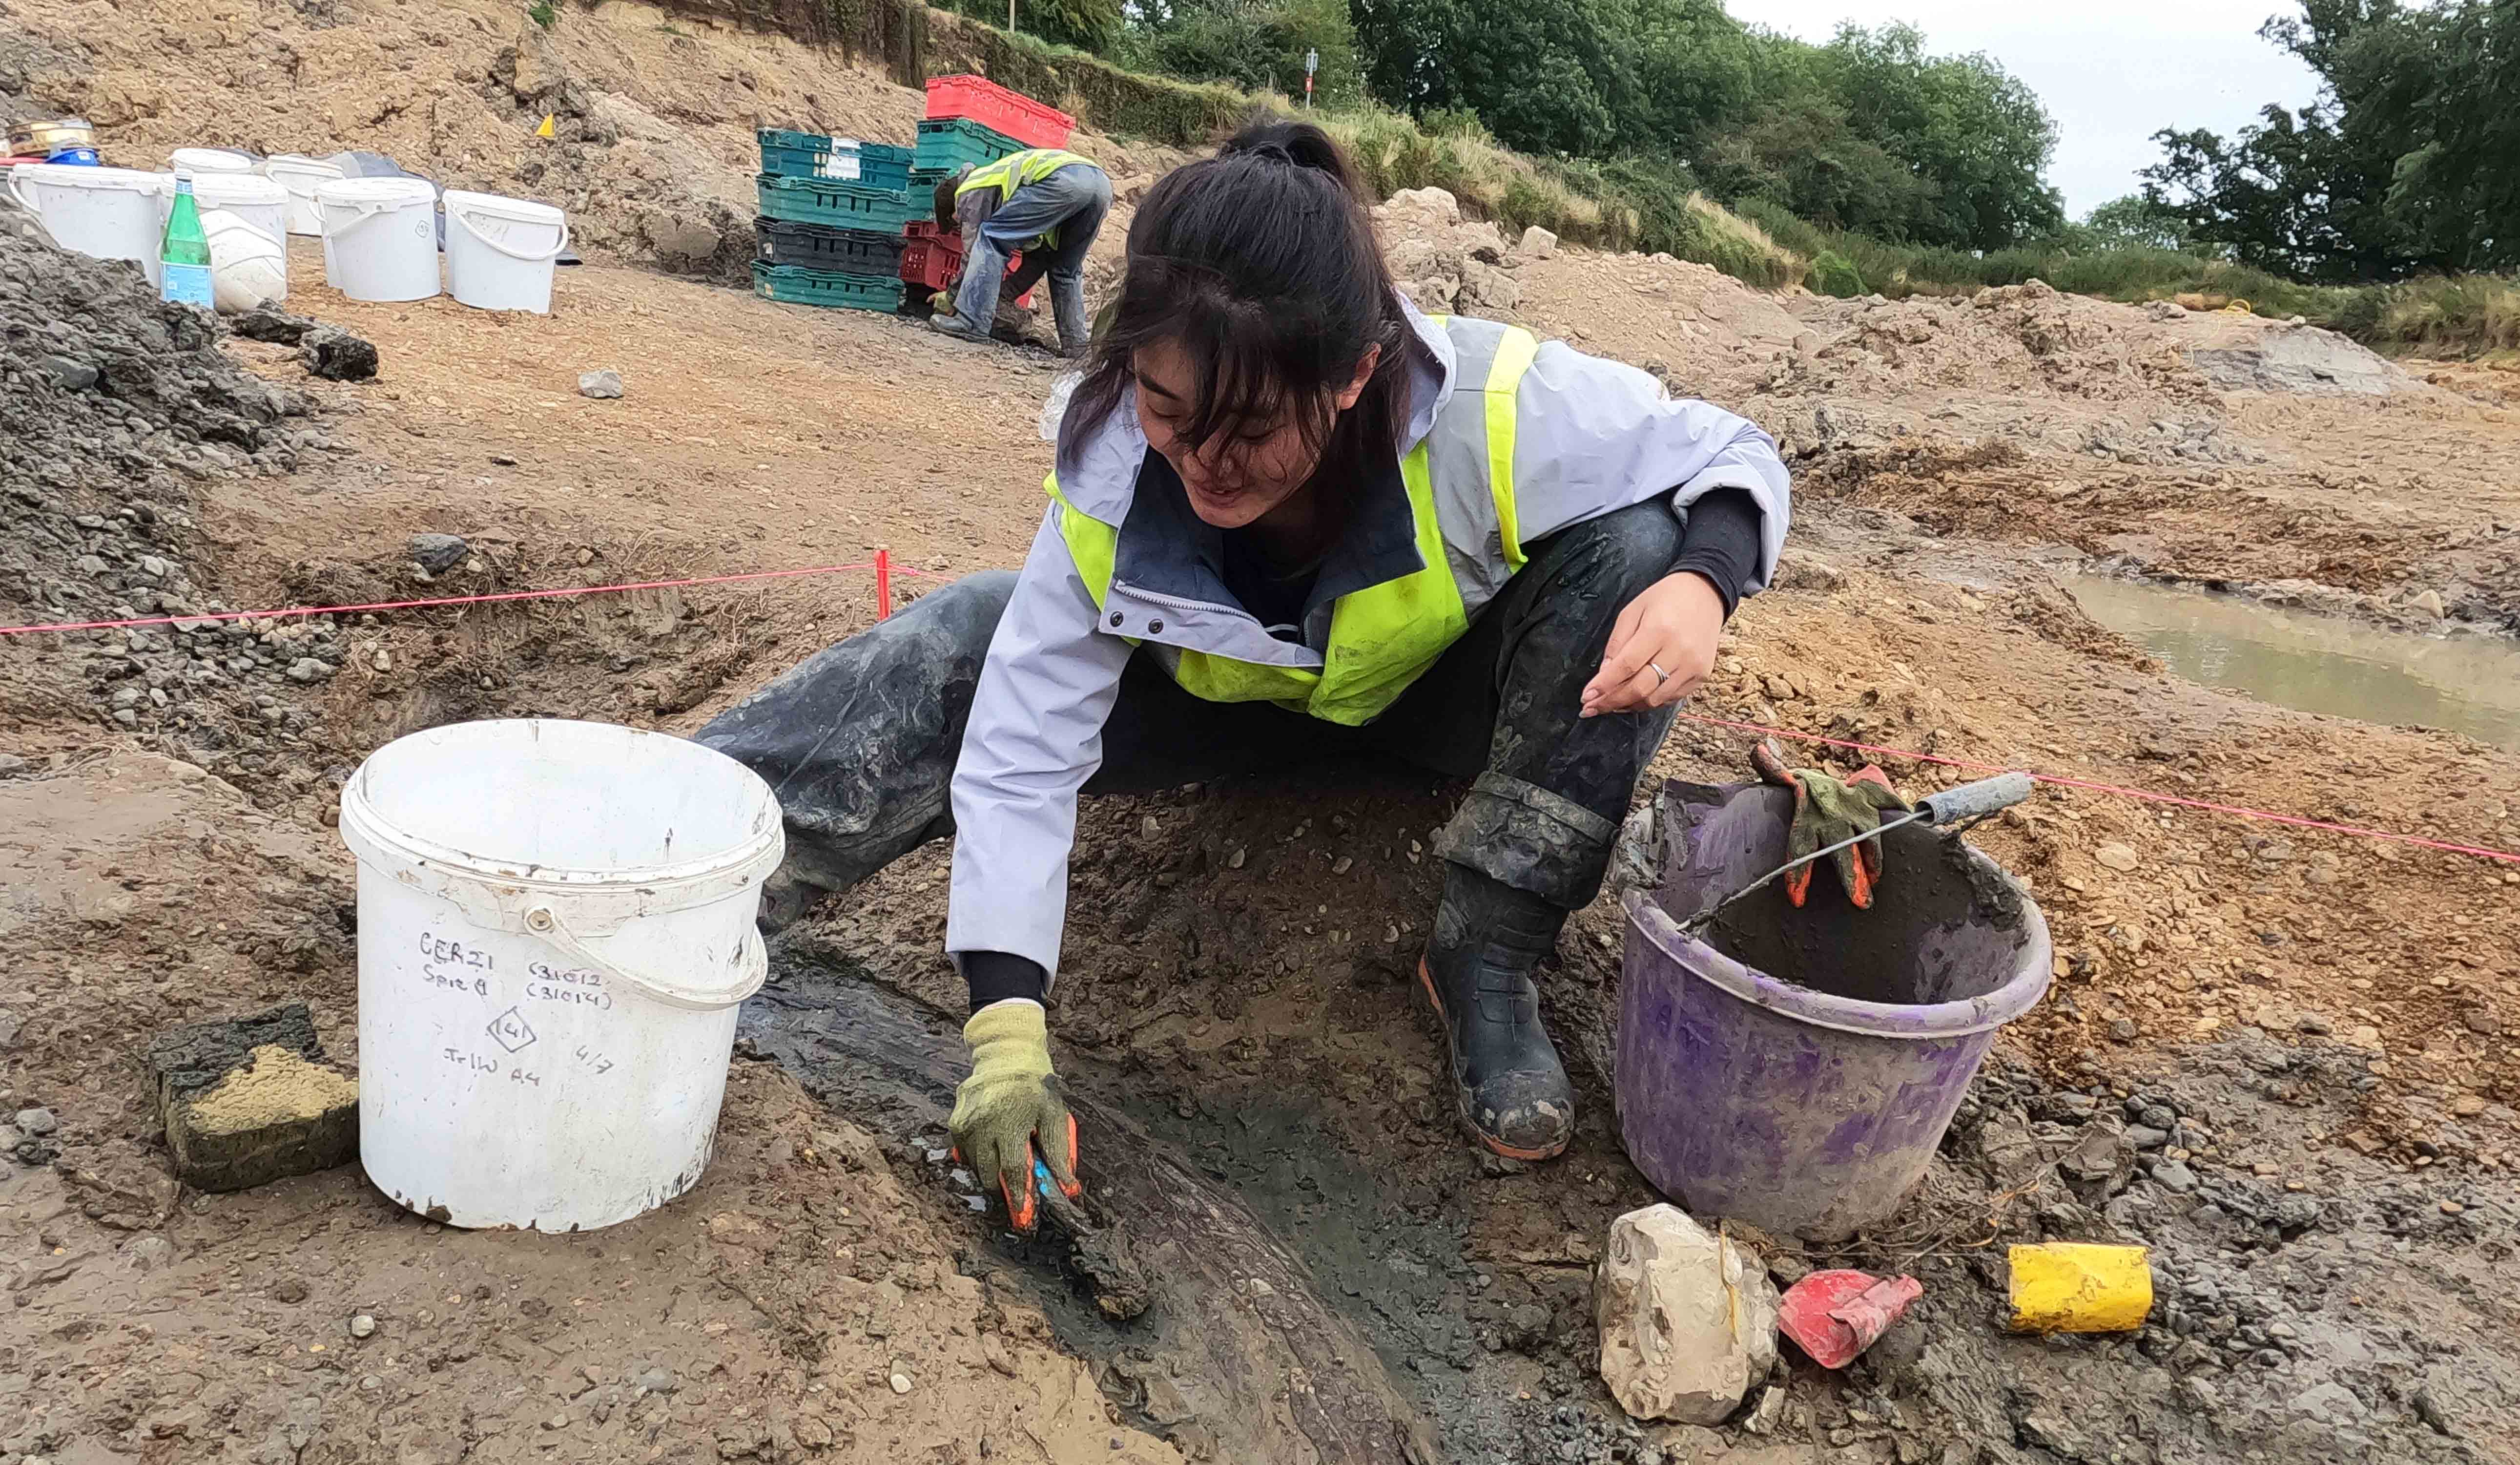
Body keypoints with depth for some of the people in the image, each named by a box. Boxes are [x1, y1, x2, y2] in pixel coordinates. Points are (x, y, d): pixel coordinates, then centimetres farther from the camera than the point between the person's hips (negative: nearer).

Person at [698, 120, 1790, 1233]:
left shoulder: (1502, 413, -37)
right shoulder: (1111, 467, -30)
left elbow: (1733, 456, -19)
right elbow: (1026, 740, -29)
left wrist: (1703, 579, -43)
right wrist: (1005, 1022, -36)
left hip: (1441, 698, 0)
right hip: (1233, 693, 1)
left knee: (1632, 550, -30)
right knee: (950, 660, -21)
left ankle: (1486, 959, -20)